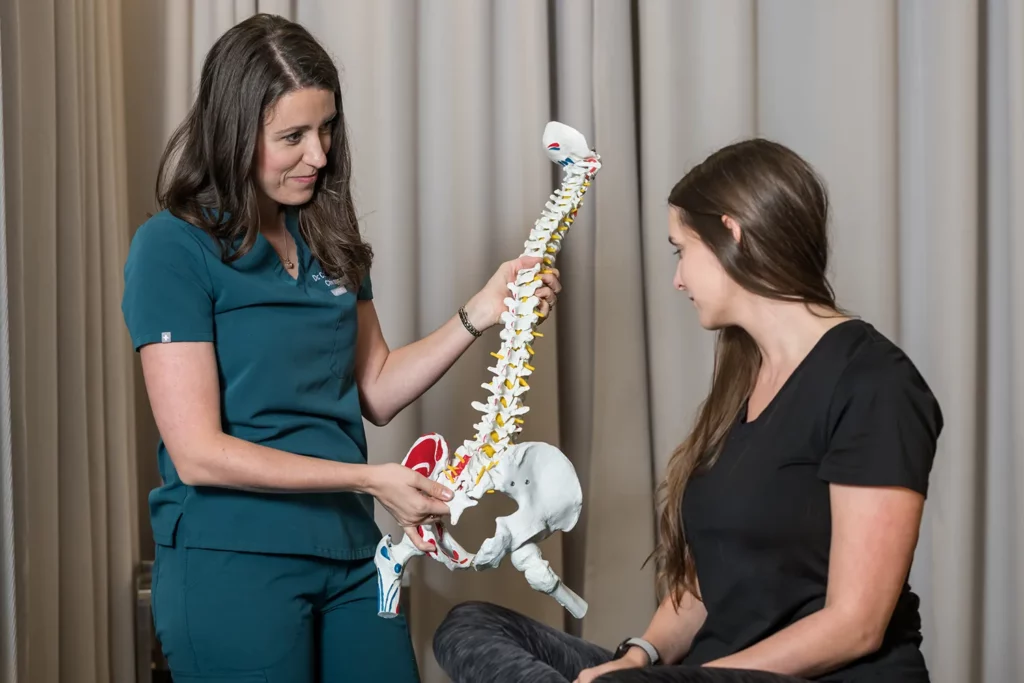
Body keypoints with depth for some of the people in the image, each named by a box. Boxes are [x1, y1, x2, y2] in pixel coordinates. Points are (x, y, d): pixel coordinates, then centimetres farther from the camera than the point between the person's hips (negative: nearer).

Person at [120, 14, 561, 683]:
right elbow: (198, 453, -15)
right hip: (233, 568, -6)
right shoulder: (172, 247, -11)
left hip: (350, 555, 6)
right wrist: (369, 478, -16)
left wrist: (481, 313, 1)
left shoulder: (328, 240, 9)